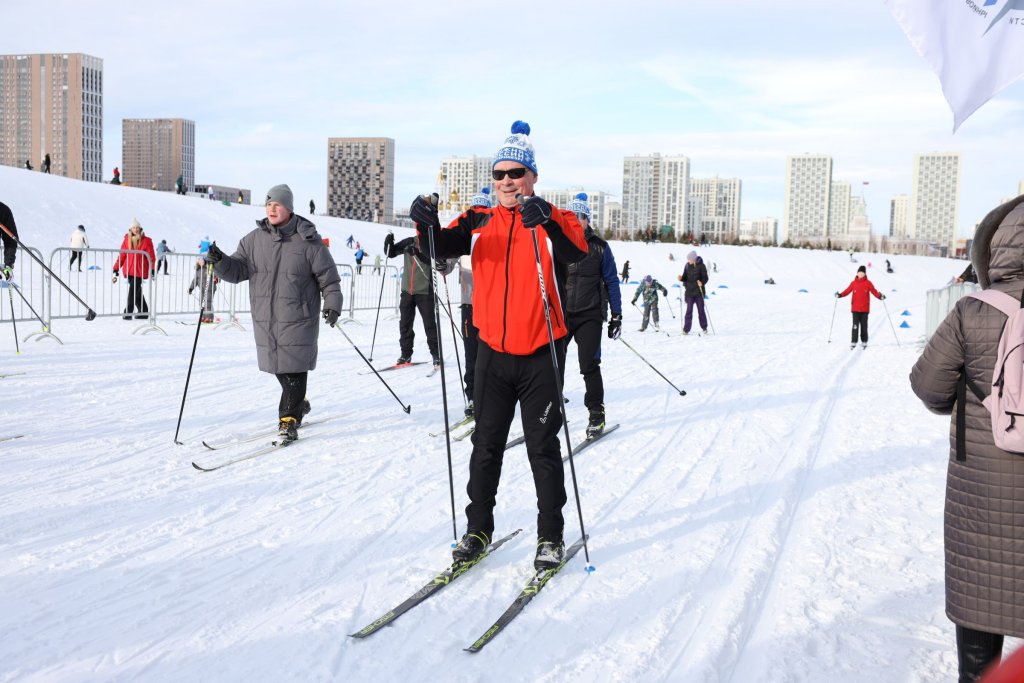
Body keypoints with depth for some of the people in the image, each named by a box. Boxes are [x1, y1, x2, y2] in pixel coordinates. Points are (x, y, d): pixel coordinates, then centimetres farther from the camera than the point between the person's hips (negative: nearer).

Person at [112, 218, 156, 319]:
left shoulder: (146, 241, 0)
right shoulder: (127, 240, 8)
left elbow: (151, 257, 0)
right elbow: (121, 256, 8)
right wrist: (116, 270, 4)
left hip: (140, 271, -4)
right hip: (129, 271, 4)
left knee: (133, 291, -12)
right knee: (137, 292, 11)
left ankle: (128, 313, -9)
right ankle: (143, 312, 22)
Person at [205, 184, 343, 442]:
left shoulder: (308, 241, -5)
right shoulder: (254, 240, 6)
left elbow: (328, 276, -2)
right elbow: (237, 270, 5)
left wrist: (332, 303, -12)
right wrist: (220, 261, -14)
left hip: (298, 319, -4)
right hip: (265, 319, 5)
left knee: (294, 368, -5)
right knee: (278, 366, 14)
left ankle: (289, 420, 3)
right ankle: (298, 403, 36)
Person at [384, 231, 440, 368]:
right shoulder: (409, 242, 7)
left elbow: (433, 260, -23)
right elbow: (391, 253, 12)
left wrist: (417, 252, -36)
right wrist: (389, 243, -8)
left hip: (425, 291, -5)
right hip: (407, 290, 5)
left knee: (429, 323, -3)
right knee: (405, 324, 8)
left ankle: (436, 354, 8)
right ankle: (406, 354, 18)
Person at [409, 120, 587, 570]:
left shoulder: (554, 221, -5)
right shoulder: (480, 222, 6)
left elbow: (577, 253, -24)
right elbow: (443, 247, -6)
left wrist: (547, 222, -42)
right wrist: (428, 226, -27)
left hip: (539, 355, -3)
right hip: (492, 352, 4)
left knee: (543, 449, 5)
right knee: (486, 446, 13)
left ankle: (551, 537, 17)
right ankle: (478, 529, 26)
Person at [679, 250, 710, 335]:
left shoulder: (701, 266, -7)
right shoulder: (687, 266, 5)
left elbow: (705, 278, -7)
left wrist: (701, 282, -26)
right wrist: (681, 278, -10)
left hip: (699, 292, -3)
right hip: (689, 291, 3)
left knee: (701, 310, 6)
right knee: (689, 310, 1)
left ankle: (704, 328, 19)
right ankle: (686, 329, 2)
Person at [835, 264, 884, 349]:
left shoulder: (868, 283, 3)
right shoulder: (853, 283, 6)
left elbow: (874, 291, 0)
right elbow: (847, 291, 3)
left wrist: (880, 296, -17)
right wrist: (840, 295, -12)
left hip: (865, 308, 0)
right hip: (855, 308, 0)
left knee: (864, 325, 5)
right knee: (855, 325, -6)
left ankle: (864, 342, 15)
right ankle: (853, 342, -5)